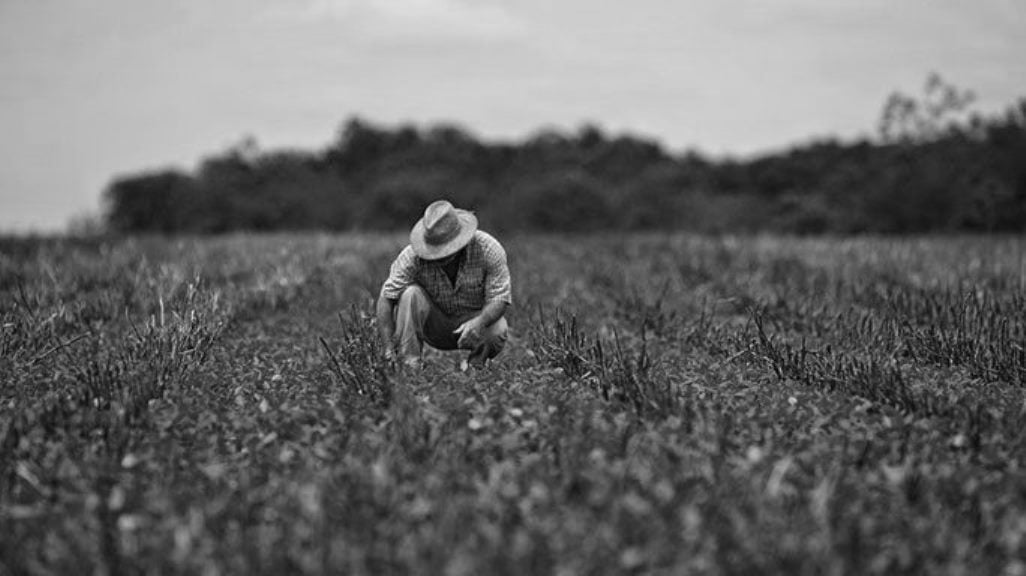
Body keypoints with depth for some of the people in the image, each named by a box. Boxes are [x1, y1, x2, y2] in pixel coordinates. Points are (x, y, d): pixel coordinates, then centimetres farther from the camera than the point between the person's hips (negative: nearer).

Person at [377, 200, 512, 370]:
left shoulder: (488, 249, -23)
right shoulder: (412, 256, -23)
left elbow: (499, 298, -22)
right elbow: (386, 299, -22)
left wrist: (479, 322, -44)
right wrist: (389, 350, -32)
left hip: (475, 318, 0)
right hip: (434, 327, 0)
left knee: (498, 331, -33)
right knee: (410, 294, -28)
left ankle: (475, 363, -1)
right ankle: (409, 362, -23)